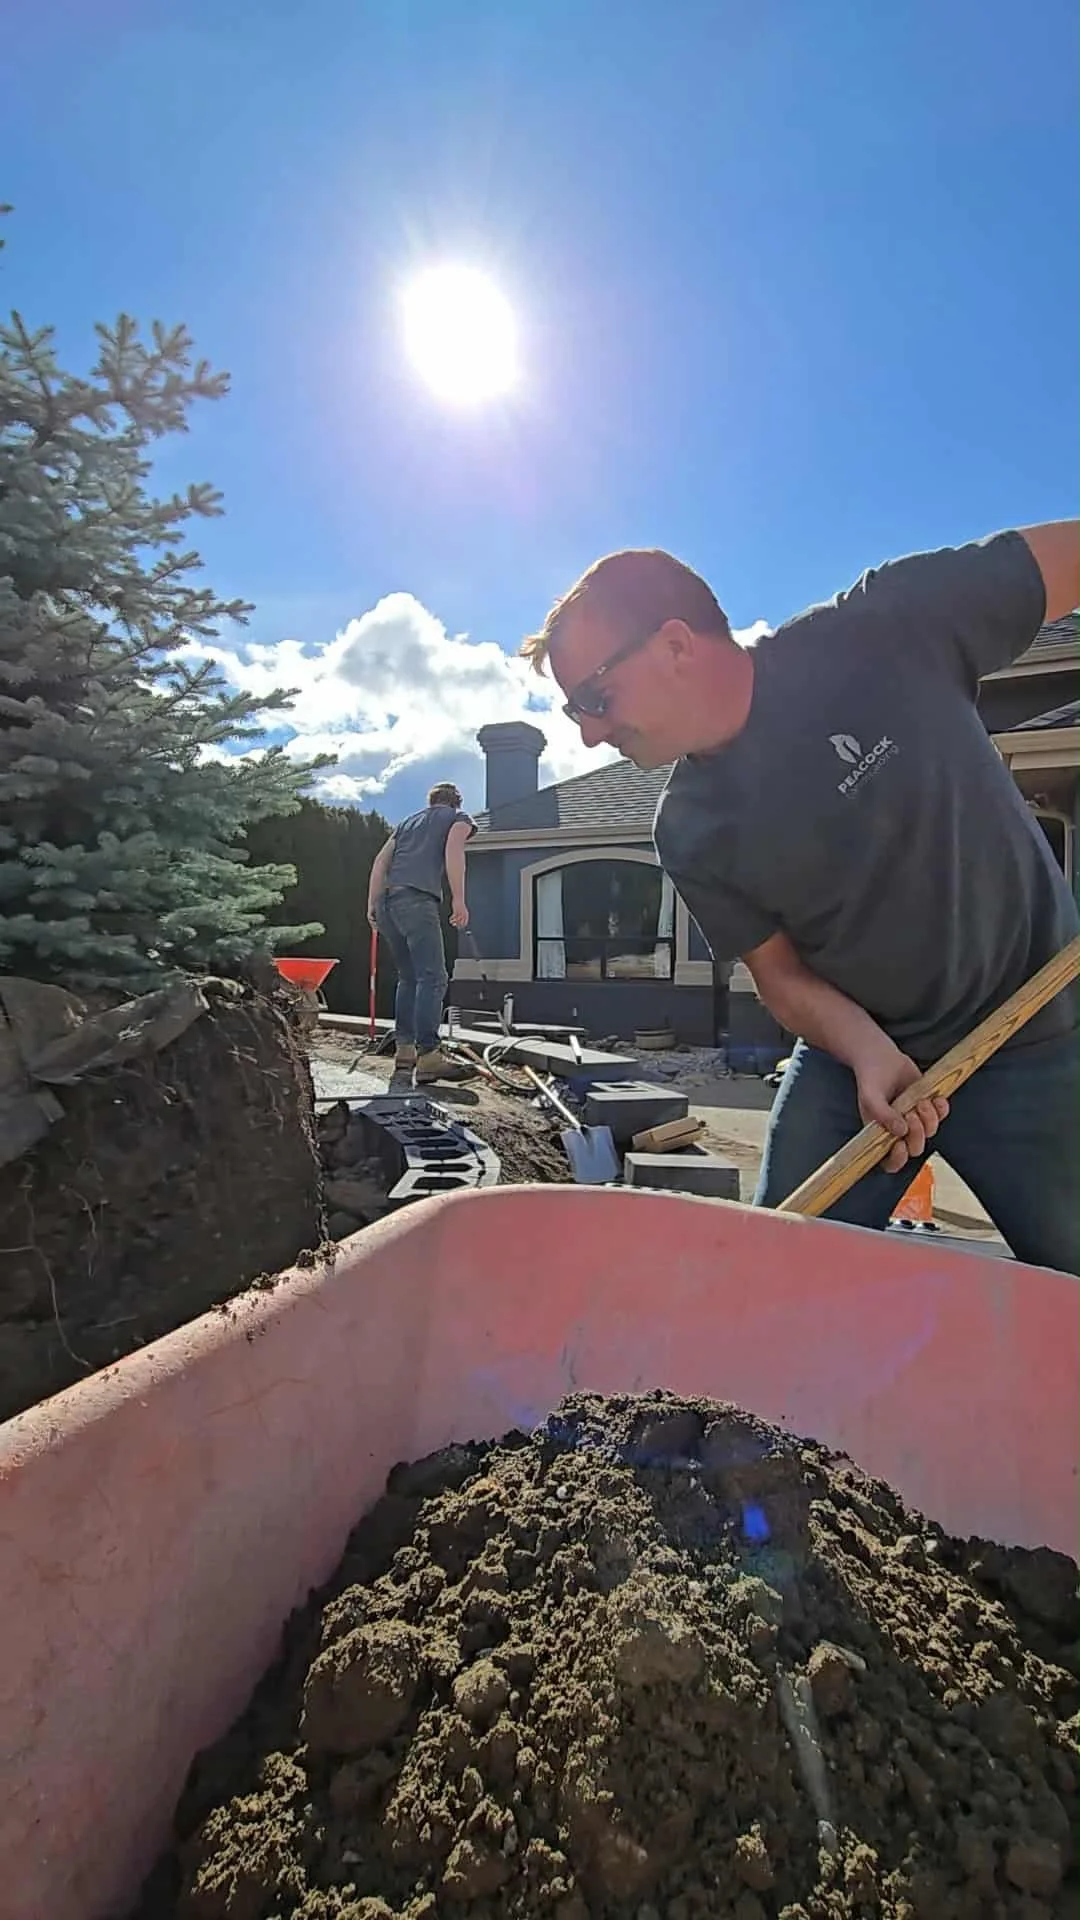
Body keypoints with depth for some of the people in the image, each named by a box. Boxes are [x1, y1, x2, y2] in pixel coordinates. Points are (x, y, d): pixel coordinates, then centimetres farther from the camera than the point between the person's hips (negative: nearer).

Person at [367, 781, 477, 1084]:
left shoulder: (408, 821, 33)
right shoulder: (459, 818, 17)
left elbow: (381, 860, 23)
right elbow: (453, 850, -4)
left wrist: (372, 904, 19)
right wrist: (458, 899, -11)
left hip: (385, 902, 7)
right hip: (417, 900, -7)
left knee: (408, 977, 16)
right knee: (432, 977, -11)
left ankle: (404, 1050, 16)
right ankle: (428, 1056, -20)